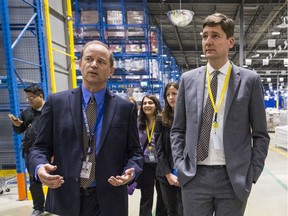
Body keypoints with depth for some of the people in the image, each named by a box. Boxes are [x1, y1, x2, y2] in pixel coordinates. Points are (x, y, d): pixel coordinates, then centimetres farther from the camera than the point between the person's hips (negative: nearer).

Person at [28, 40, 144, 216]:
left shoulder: (125, 108, 1)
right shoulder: (56, 102, 1)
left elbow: (134, 151, 3)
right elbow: (41, 147, 2)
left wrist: (131, 170, -15)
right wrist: (40, 167, -17)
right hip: (65, 200, 1)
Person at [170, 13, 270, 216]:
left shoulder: (250, 79, 1)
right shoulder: (188, 79, 6)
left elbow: (260, 134, 3)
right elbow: (178, 129, 9)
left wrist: (252, 173, -4)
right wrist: (180, 166, -1)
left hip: (235, 178, -1)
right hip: (194, 177, 1)